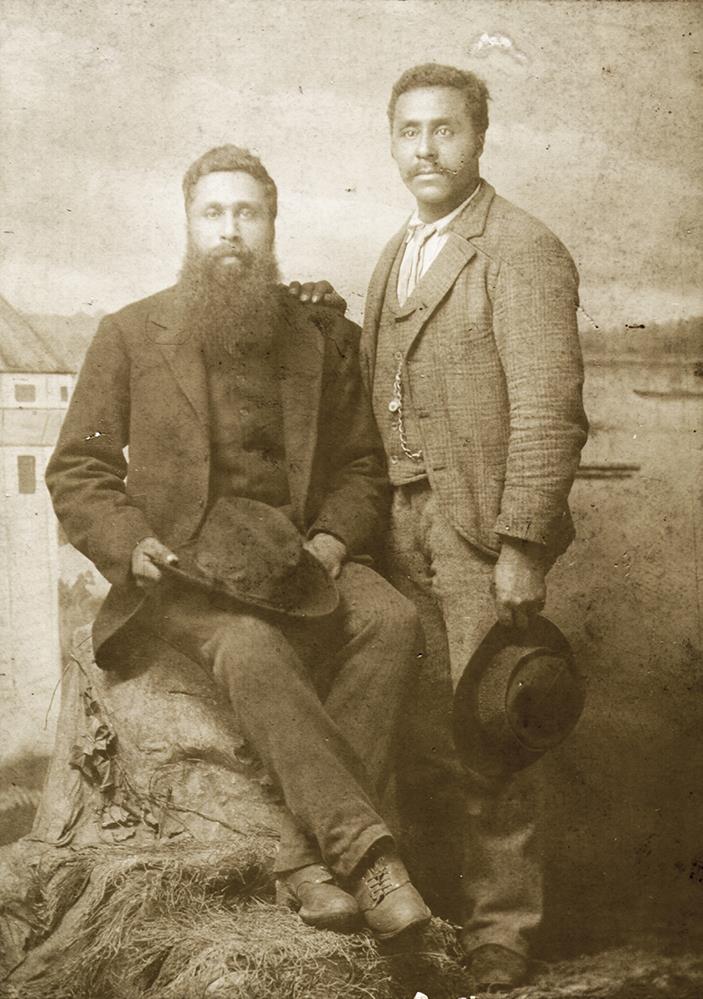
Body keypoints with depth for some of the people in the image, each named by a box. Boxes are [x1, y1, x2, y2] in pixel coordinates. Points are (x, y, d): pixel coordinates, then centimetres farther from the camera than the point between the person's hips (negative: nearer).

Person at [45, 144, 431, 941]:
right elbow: (77, 471, 8)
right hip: (183, 566, -2)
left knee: (391, 621, -28)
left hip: (298, 554, 3)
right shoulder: (130, 335, 9)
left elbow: (362, 467, 15)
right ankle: (364, 849, -31)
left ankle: (308, 854, -25)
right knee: (250, 646, -35)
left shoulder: (323, 338, 15)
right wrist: (131, 545, -12)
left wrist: (333, 539, -6)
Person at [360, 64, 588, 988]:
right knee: (421, 729, 12)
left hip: (482, 527, -6)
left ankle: (499, 936, 16)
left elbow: (549, 413, -13)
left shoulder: (522, 251, -7)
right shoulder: (398, 253, 17)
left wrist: (522, 545, -17)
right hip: (405, 522, 7)